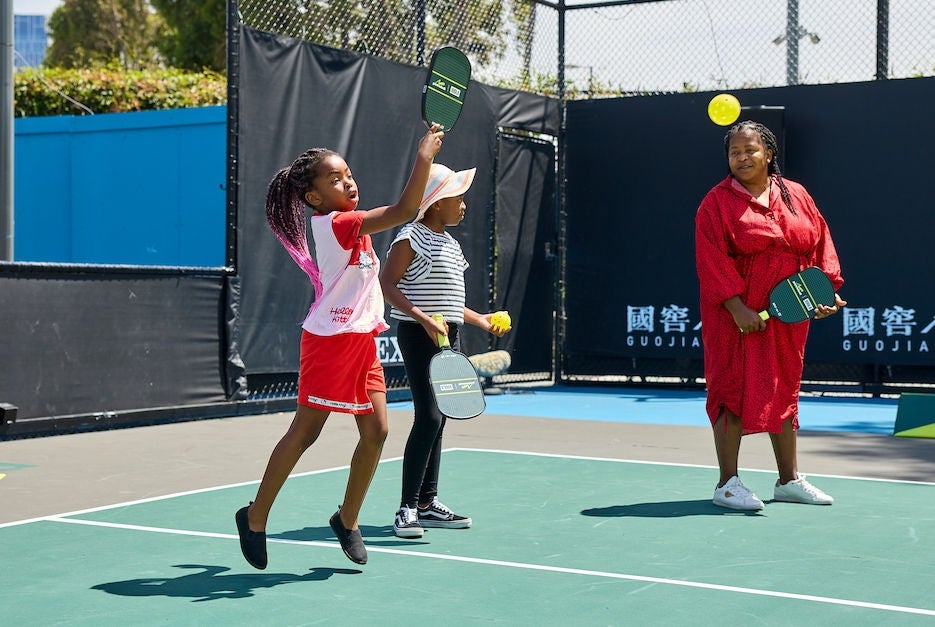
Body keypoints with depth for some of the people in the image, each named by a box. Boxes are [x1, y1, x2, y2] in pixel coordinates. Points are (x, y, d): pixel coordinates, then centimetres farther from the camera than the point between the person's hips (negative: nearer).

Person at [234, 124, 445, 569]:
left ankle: (347, 519, 19)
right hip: (331, 341, -9)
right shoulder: (335, 224, -18)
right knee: (304, 433, -2)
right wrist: (425, 156, -24)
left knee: (376, 431, 4)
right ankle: (255, 517, 12)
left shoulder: (348, 226, 12)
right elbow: (404, 211, -26)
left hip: (361, 340, 9)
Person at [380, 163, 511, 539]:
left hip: (448, 337, 9)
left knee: (437, 420, 9)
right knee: (429, 417, -15)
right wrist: (424, 320, -24)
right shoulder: (411, 237, -8)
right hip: (419, 336, -9)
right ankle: (406, 509, -10)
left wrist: (480, 319, 24)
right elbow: (387, 285, -14)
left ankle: (428, 503, 16)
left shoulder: (449, 243, 19)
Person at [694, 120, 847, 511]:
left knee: (784, 391, 12)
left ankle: (789, 480, 22)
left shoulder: (796, 196, 10)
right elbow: (713, 260, -11)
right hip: (738, 315, -5)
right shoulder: (717, 203, -4)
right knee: (734, 390, -5)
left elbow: (819, 244, 11)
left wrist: (826, 291, -1)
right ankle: (727, 484, 3)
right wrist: (738, 307, -20)